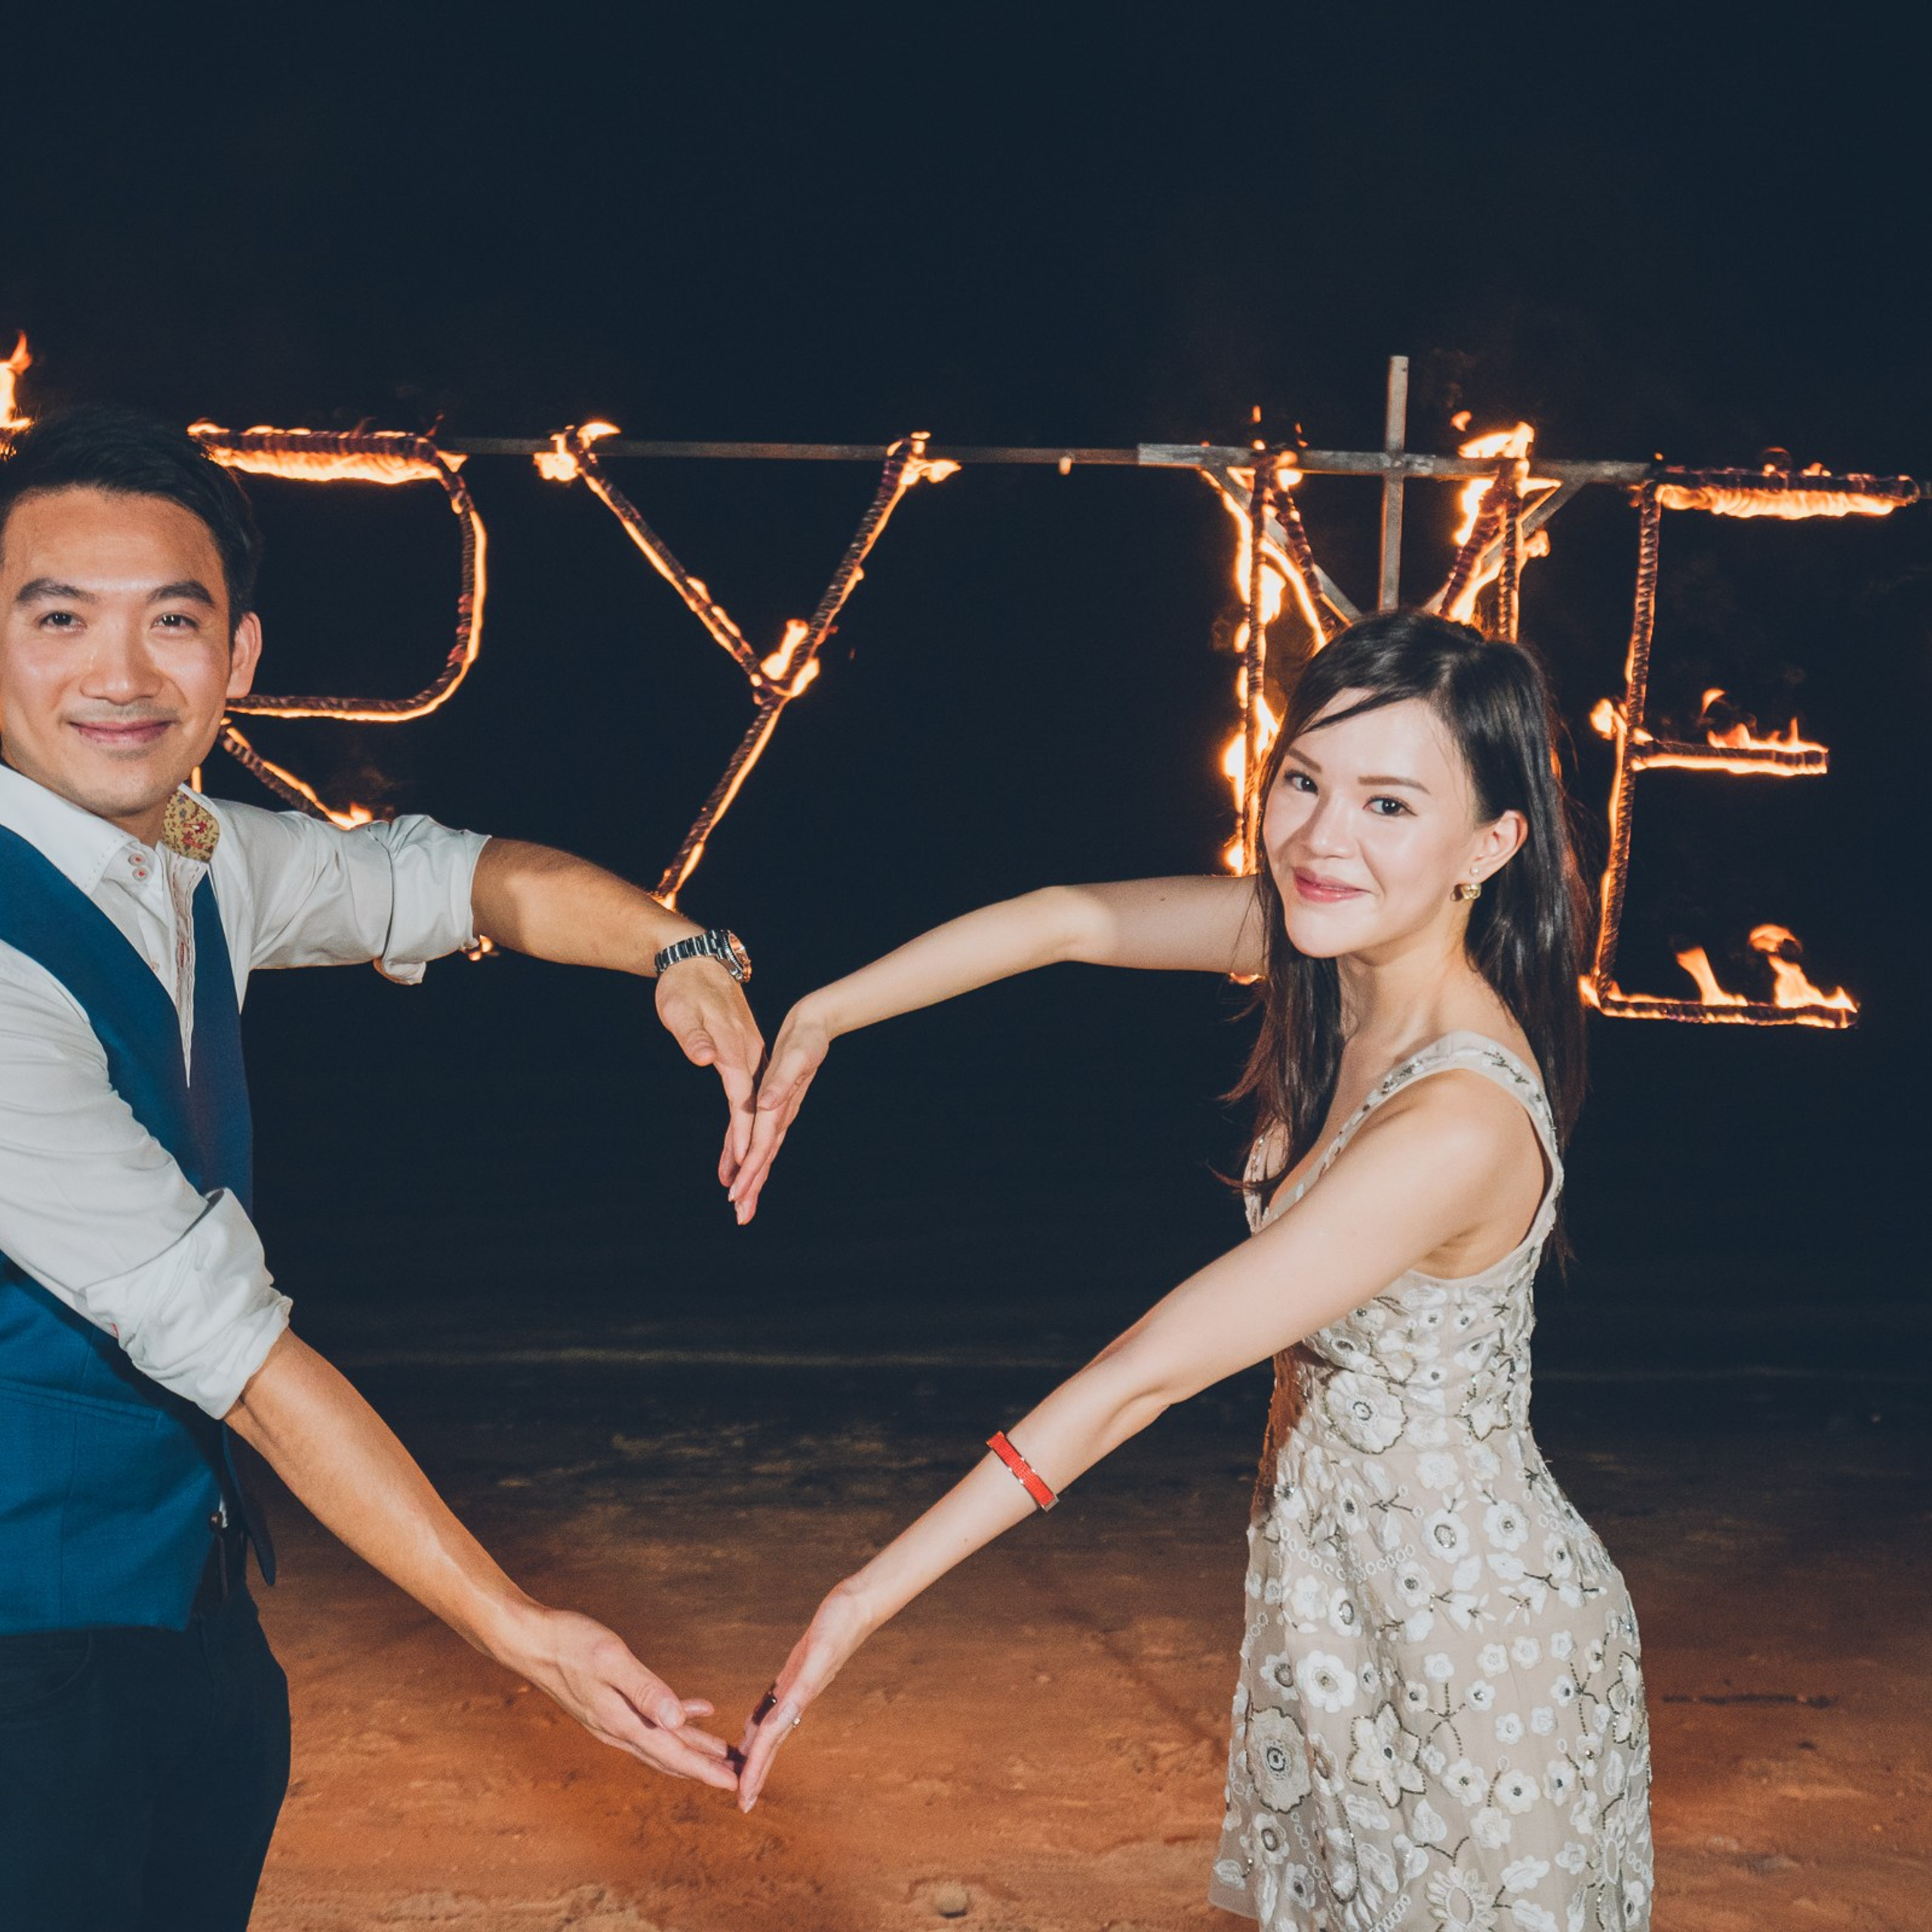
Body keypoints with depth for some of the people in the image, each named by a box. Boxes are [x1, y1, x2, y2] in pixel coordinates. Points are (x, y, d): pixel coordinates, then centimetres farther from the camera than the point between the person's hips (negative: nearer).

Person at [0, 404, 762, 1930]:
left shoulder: (204, 861, 1)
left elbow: (456, 878, 16)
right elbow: (221, 1333, -25)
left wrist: (677, 947, -5)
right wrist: (515, 1627, -23)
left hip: (189, 1585, 8)